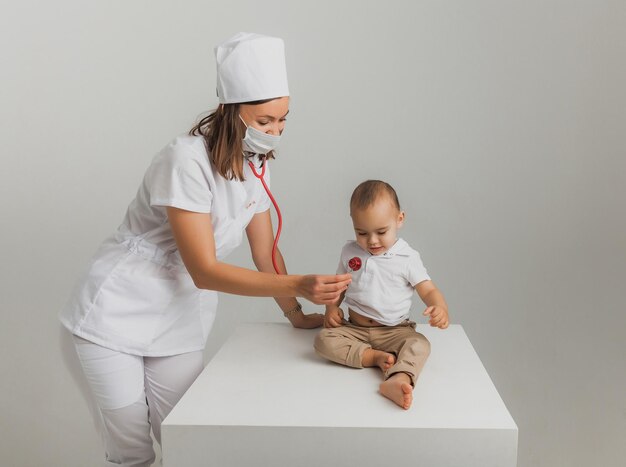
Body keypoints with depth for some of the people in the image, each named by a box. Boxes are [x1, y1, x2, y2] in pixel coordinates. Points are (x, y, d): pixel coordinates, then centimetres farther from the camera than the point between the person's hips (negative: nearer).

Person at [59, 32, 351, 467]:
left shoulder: (255, 165, -1)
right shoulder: (187, 161, -25)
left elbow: (265, 254, 5)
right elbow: (205, 271, -26)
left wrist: (296, 315, -1)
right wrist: (298, 285, -32)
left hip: (180, 320, 6)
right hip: (120, 312, -6)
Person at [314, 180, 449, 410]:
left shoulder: (407, 258, -4)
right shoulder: (350, 252, 5)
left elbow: (429, 290, -6)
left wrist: (440, 309, -29)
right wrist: (331, 308, -3)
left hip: (395, 330, -2)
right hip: (354, 329, 3)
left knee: (419, 345, -32)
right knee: (324, 339, -23)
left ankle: (397, 380, -57)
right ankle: (376, 357, -28)